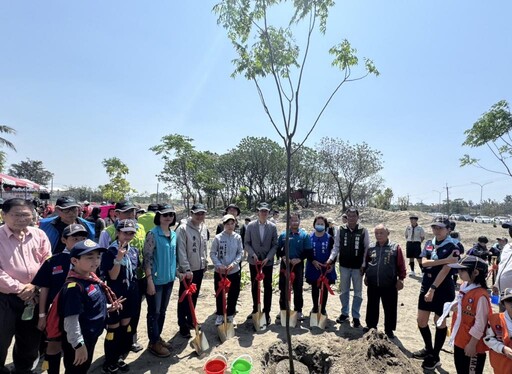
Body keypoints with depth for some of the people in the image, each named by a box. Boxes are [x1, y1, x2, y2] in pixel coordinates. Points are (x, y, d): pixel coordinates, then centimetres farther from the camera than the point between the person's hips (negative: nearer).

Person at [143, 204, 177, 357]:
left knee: (162, 311, 19)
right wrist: (149, 280, -19)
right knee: (154, 312, 8)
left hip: (169, 279, 7)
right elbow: (147, 258, -17)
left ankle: (158, 337, 35)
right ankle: (153, 342, 24)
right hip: (156, 279, -6)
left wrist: (177, 272, 12)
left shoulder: (174, 234, 5)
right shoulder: (153, 234, -15)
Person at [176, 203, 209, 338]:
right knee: (184, 298, 6)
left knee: (194, 297, 19)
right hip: (187, 270, -6)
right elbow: (181, 251, -20)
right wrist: (187, 269, -22)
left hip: (199, 268, 6)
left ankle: (190, 321, 36)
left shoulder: (204, 227, 3)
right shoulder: (183, 228, -18)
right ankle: (183, 326, 20)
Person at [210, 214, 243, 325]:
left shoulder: (237, 237, -4)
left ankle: (230, 315, 31)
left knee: (233, 294, 11)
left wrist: (234, 263, -15)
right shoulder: (218, 238, -10)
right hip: (220, 272, -1)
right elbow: (212, 253, -6)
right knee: (220, 294, 11)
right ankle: (220, 315, 32)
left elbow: (240, 253, 0)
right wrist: (219, 265, -17)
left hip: (235, 271, 2)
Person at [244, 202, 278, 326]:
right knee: (254, 286, 13)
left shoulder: (273, 227, -5)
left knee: (267, 287, 5)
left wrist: (268, 258, -14)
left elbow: (275, 245, -3)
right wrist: (253, 254, -15)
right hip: (254, 260, 1)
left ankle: (266, 312, 18)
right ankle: (255, 309, 30)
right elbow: (246, 243, -2)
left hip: (268, 261, -1)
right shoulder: (250, 225, -5)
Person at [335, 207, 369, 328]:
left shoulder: (363, 231, -7)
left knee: (357, 292, 10)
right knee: (344, 291, 15)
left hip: (358, 267, -1)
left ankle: (356, 316, 24)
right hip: (344, 266, 1)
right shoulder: (341, 230, -4)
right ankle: (344, 313, 31)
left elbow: (367, 249, -2)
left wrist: (363, 265, -6)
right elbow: (336, 246, 0)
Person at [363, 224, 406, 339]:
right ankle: (371, 325, 33)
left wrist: (400, 279, -7)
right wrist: (366, 276, 12)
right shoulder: (371, 247, 2)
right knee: (372, 306, 16)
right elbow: (366, 263, 12)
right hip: (372, 283, 3)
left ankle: (389, 329, 27)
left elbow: (401, 265, -4)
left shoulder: (395, 247, -7)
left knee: (390, 308, 9)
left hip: (389, 284, -3)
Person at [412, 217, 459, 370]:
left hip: (443, 290, -5)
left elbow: (445, 270, -19)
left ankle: (435, 357, 26)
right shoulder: (429, 244, 5)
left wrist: (433, 289, -23)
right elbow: (424, 262, -10)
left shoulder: (452, 247, -12)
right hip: (426, 287, 6)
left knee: (440, 322, 10)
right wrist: (445, 260, -22)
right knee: (421, 321, 12)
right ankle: (429, 349, 35)